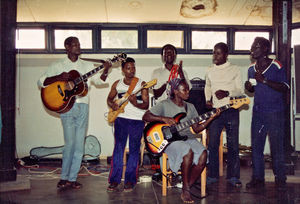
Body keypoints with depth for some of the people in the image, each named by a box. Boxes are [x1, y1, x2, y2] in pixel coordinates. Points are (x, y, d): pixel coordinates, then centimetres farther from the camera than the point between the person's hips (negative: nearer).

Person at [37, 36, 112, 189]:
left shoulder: (86, 66, 16)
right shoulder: (58, 66, 6)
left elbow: (99, 80, 11)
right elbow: (41, 82, -1)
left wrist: (105, 70, -8)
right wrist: (59, 77, -16)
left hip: (82, 106, 3)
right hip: (66, 106, -3)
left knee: (79, 145, 2)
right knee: (70, 143, -9)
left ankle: (72, 178, 10)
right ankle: (64, 178, 5)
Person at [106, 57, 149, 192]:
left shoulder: (141, 84, 1)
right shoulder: (117, 84, 9)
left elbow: (146, 105, -2)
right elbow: (109, 98, 20)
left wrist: (136, 104, -22)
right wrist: (112, 105, -3)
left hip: (137, 120, -1)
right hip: (120, 118, 2)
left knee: (134, 149, 0)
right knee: (118, 148, -1)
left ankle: (130, 180, 9)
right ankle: (114, 180, 6)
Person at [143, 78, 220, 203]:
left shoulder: (190, 107, 18)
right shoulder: (164, 105, 2)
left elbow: (196, 128, 12)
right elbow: (145, 116, -3)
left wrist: (211, 118, -1)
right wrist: (163, 119, -15)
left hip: (188, 137, 5)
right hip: (170, 139, -5)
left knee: (203, 154, -25)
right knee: (188, 152, -35)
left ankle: (186, 188, -11)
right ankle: (186, 191, -18)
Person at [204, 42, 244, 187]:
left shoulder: (234, 69, 3)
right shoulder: (210, 71, 11)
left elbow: (240, 90, 1)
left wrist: (227, 93, -16)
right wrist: (208, 99, 10)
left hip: (231, 111, -2)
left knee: (233, 144, 2)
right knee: (212, 144, 2)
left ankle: (233, 176, 13)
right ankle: (213, 175, 14)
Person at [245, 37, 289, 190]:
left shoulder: (276, 66, -8)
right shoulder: (251, 69, 10)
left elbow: (285, 88, -15)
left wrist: (264, 80, -21)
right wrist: (248, 87, -1)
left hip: (275, 113, -5)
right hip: (258, 112, 5)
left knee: (276, 146, 2)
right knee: (256, 145, 5)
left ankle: (280, 178, 17)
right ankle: (258, 178, 15)